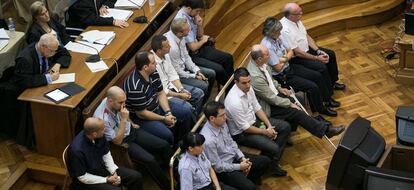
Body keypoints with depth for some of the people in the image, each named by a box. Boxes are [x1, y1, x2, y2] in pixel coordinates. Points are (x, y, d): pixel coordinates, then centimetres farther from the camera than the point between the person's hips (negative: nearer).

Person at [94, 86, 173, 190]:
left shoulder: (116, 103, -14)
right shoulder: (102, 118, -34)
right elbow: (117, 141, -25)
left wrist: (131, 123, 10)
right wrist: (123, 120, -31)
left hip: (131, 130, 7)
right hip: (122, 142, -7)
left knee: (164, 145, -3)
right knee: (149, 160, -23)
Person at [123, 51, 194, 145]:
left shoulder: (153, 73, -9)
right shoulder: (135, 87, -34)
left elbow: (160, 93, 3)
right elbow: (142, 113, -26)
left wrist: (168, 113, -10)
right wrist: (164, 119, -16)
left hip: (157, 106, 9)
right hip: (141, 117, -9)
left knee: (186, 110, 7)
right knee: (167, 135, -29)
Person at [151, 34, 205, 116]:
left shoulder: (165, 55, -4)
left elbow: (172, 75, 8)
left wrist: (181, 89, -7)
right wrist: (179, 95, -15)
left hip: (170, 85, 9)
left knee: (199, 93, 6)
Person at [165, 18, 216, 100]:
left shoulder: (180, 37, -9)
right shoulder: (172, 47, -34)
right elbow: (177, 71, -24)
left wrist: (197, 71, -3)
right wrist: (195, 76, -13)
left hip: (184, 67, 9)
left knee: (211, 74, 11)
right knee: (203, 86, -19)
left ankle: (205, 100, 26)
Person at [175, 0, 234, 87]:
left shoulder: (192, 15, -2)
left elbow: (200, 35, 12)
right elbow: (193, 47, -25)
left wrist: (199, 24, -10)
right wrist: (203, 40, -4)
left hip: (198, 48, 9)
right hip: (191, 55, -9)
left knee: (228, 58, 5)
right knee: (218, 69, -19)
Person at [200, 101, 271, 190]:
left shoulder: (222, 123, -10)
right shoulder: (208, 140, -34)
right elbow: (217, 167, -23)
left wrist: (242, 158, -5)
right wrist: (239, 167, -13)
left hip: (234, 157, 8)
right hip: (223, 170, -8)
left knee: (265, 161, 7)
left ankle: (248, 179, 23)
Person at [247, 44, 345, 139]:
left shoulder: (260, 63, -6)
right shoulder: (255, 77, -34)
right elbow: (271, 99, -25)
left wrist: (279, 88, 3)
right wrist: (289, 104, -15)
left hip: (273, 93, 9)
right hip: (266, 106, -9)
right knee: (295, 111, -16)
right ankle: (325, 130, -7)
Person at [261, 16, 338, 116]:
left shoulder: (277, 38, -3)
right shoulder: (267, 46, -29)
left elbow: (290, 51, 8)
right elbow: (278, 68, -24)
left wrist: (285, 58, -14)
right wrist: (285, 58, -6)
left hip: (288, 67, 9)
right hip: (281, 76, -9)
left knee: (317, 76, 7)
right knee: (312, 87, -13)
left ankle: (327, 100, 27)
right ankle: (321, 109, 11)